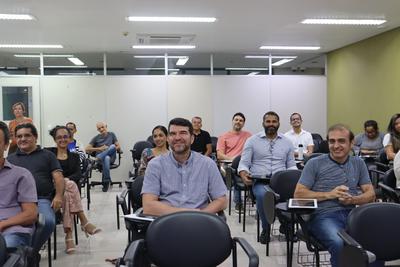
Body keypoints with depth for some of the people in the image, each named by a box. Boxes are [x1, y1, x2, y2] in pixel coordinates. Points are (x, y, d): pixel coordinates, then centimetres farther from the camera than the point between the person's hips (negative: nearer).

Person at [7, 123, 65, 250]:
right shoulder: (10, 159, 27)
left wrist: (58, 196, -6)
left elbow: (58, 177, 12)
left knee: (48, 222, -32)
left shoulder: (47, 155, 21)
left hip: (42, 199, -1)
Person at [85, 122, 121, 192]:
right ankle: (106, 181, -39)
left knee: (112, 146, -34)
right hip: (99, 157, -1)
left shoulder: (111, 134, 19)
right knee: (106, 158, -40)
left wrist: (110, 149, -9)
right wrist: (99, 149, -6)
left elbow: (118, 147, 12)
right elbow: (87, 149, 7)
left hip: (111, 157, 1)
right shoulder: (96, 138, 18)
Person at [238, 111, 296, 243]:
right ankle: (265, 228, -9)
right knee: (262, 194, -37)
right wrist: (243, 174, -17)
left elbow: (291, 165, 17)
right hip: (259, 181, -2)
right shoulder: (252, 140, 9)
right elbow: (244, 163, 5)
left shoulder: (287, 142, 16)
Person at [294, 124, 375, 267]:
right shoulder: (315, 163, 8)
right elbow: (298, 193, 2)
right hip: (324, 215, -3)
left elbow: (371, 194, 16)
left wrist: (353, 199, -6)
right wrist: (329, 194, -8)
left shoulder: (358, 163, 20)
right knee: (339, 243, -35)